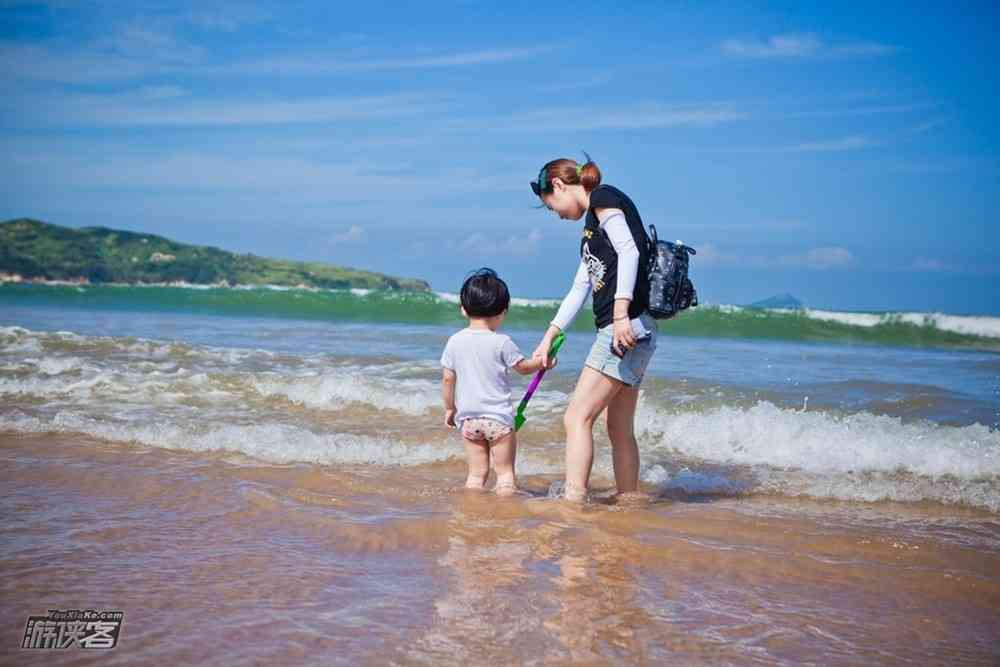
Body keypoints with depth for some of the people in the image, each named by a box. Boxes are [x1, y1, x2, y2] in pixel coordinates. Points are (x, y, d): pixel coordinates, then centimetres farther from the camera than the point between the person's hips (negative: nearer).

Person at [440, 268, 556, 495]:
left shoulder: (454, 342, 1)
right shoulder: (501, 342, -10)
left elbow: (447, 379, 5)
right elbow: (523, 367, 3)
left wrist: (449, 408, 17)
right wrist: (542, 362, 22)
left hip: (468, 418, 4)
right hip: (498, 417, -4)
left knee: (476, 473, 9)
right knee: (505, 471, 4)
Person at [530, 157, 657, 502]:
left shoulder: (603, 197, -2)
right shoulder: (593, 224, 25)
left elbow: (629, 251, -17)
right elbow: (580, 288, 27)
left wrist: (621, 313, -26)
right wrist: (549, 337, 25)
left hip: (628, 326, -10)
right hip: (620, 331, 10)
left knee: (578, 417, -13)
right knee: (620, 428, 13)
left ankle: (573, 500, -15)